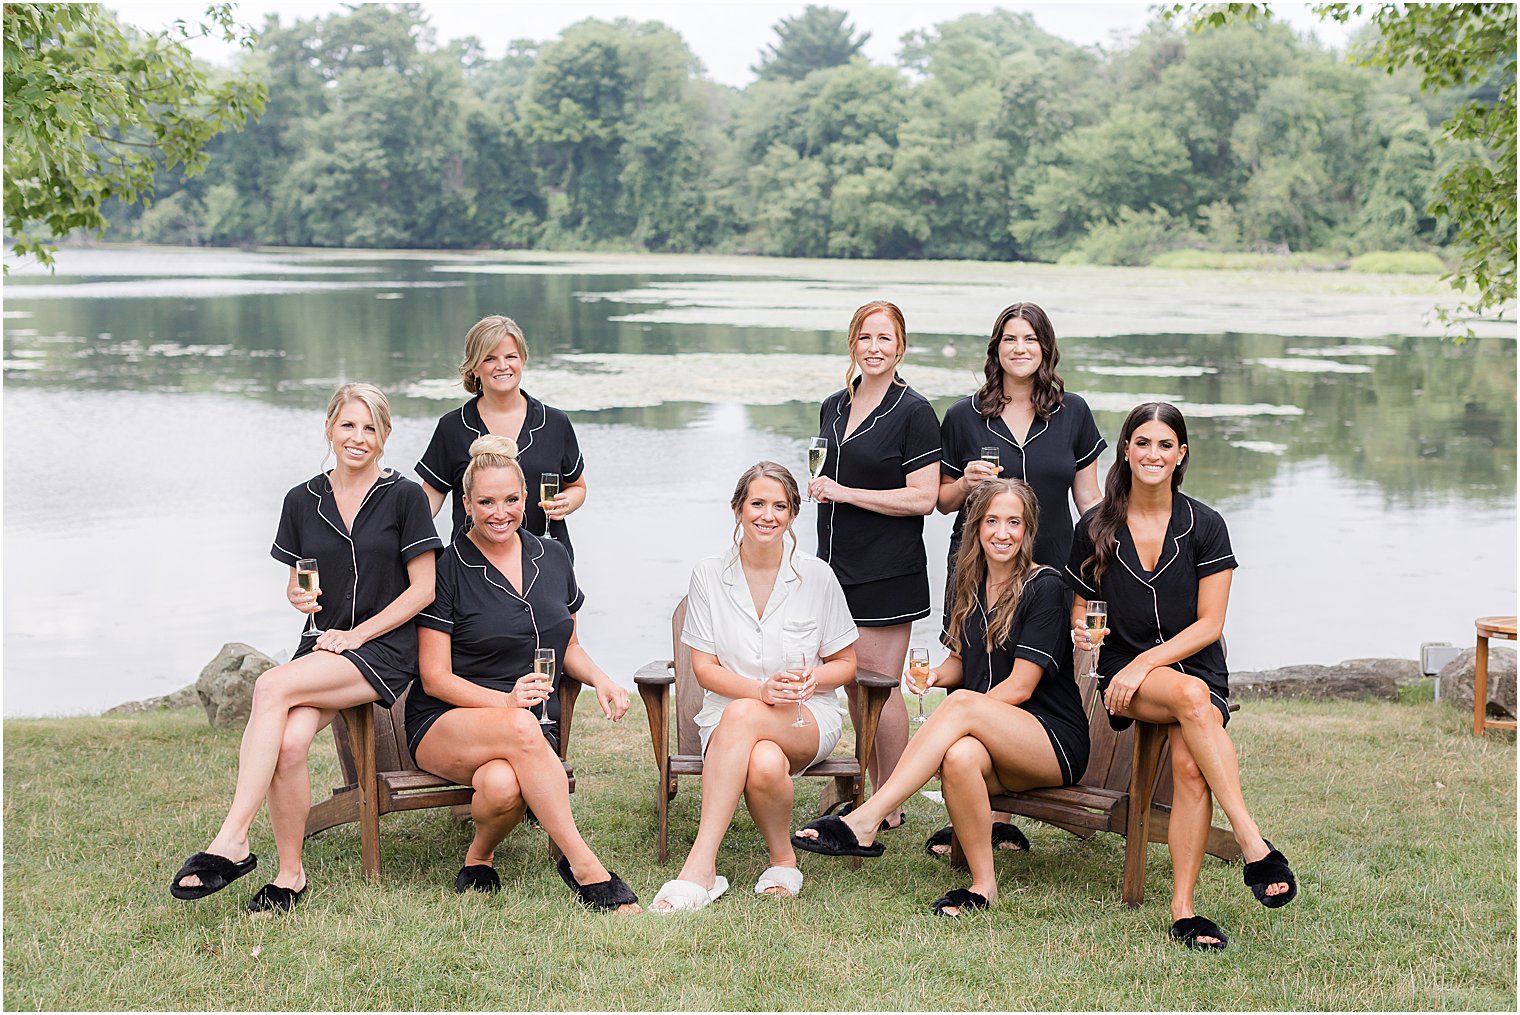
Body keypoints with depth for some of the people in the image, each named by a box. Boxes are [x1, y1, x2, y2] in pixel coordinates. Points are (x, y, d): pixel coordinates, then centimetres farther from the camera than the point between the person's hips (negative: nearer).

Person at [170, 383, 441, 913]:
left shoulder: (403, 497, 0)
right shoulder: (303, 501, 12)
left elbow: (423, 588, -2)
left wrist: (356, 633, -10)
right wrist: (298, 596, -5)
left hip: (385, 650, -4)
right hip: (322, 644, 4)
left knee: (272, 686, -30)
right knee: (289, 743, -28)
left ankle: (232, 841, -29)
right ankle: (290, 874, -12)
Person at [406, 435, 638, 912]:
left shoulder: (552, 558, 11)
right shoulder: (447, 569, -4)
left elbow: (567, 646, 24)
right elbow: (435, 678, -6)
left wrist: (600, 678, 2)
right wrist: (507, 702, -22)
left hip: (536, 726, 3)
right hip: (445, 726, -3)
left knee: (504, 786, -35)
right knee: (520, 729, -40)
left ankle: (479, 856, -1)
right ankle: (585, 867, -33)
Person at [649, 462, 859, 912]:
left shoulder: (817, 576, 3)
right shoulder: (708, 575, 3)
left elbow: (845, 663, 9)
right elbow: (704, 667, 0)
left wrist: (814, 679, -15)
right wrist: (761, 689, -19)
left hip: (808, 718, 0)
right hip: (728, 715, 0)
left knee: (741, 714, -37)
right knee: (765, 764, -39)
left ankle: (700, 866, -37)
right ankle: (783, 860, -16)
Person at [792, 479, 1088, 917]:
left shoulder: (1044, 586, -7)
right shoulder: (967, 585, 11)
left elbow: (1020, 686, -12)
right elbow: (959, 662, 21)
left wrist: (961, 708, -17)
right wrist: (936, 674, -1)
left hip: (1056, 742, -4)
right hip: (997, 750, 4)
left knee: (962, 701, -33)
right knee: (958, 756, -34)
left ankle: (864, 820, -39)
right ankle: (982, 885, -20)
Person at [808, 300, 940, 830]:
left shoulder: (913, 411, -8)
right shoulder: (833, 407, 13)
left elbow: (923, 498, -14)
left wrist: (845, 493, -15)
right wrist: (819, 487, 9)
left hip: (887, 569, -7)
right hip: (838, 565, 7)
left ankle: (891, 809, 6)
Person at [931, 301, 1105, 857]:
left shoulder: (1072, 414, 7)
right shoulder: (964, 416, 4)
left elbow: (1089, 497, 11)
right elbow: (942, 499, 11)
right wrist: (967, 482, -10)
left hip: (1048, 571, 1)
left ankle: (1002, 816, 10)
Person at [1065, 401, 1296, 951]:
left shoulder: (1204, 526, 2)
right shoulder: (1096, 528, 6)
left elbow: (1209, 624, -3)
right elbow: (1079, 607, 14)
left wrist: (1145, 662, -15)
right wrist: (1081, 629, -11)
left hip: (1196, 666, 1)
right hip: (1124, 671, 0)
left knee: (1191, 766, -31)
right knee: (1190, 696, -36)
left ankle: (1183, 908, -27)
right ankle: (1254, 845, -41)